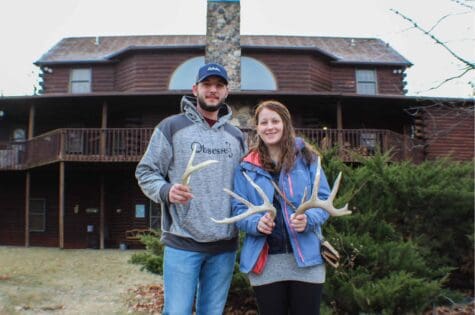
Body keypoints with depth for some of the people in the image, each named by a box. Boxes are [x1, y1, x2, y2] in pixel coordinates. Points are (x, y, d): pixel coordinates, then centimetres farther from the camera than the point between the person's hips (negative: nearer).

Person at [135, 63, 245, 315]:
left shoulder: (236, 136, 14)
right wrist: (166, 191, -20)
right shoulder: (171, 127, 1)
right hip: (182, 243, -4)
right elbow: (145, 172, -1)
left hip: (225, 246, 4)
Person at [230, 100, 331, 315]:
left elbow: (324, 199, 1)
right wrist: (255, 223, -18)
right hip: (265, 261, 1)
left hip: (306, 257, -1)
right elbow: (238, 209, 3)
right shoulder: (246, 166, 6)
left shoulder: (306, 158, 4)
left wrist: (309, 219, -19)